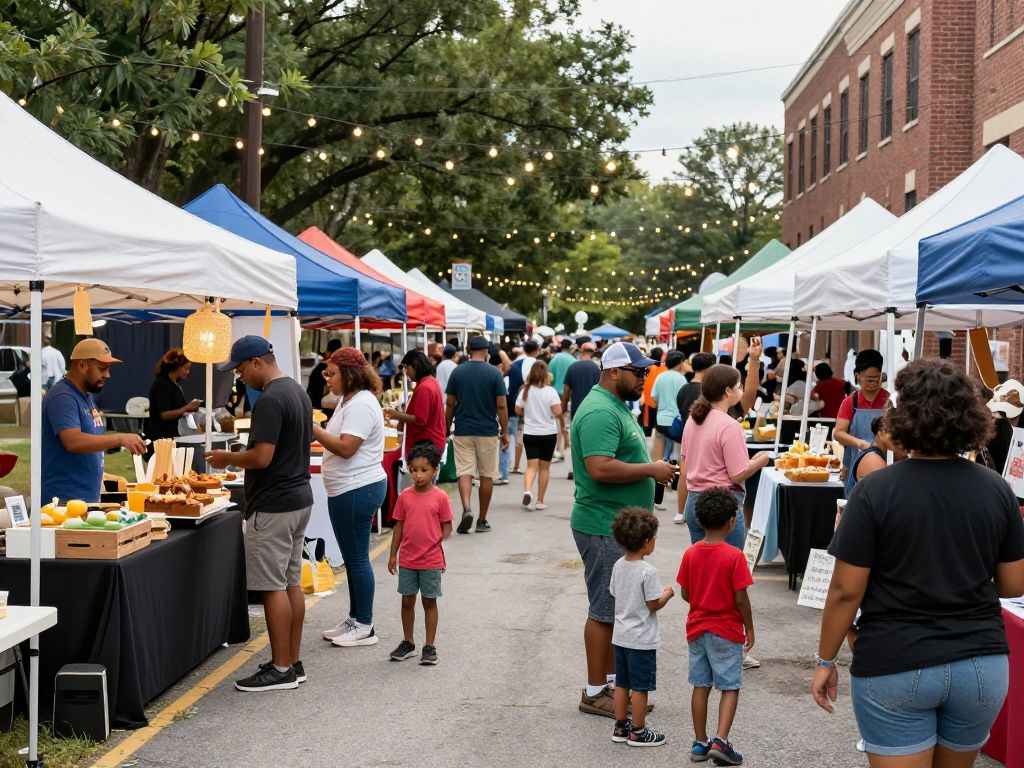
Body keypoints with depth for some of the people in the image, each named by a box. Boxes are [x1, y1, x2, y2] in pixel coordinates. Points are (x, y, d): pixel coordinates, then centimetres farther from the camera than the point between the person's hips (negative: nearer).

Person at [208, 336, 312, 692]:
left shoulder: (270, 400, -19)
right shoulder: (297, 391, 12)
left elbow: (262, 458, -24)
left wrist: (227, 458, -7)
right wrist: (239, 458, 18)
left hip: (273, 506, -10)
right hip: (299, 498, 10)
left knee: (274, 587, -3)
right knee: (292, 582, 13)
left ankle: (281, 669, 2)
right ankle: (293, 662, 20)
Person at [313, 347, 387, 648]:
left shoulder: (361, 405, -18)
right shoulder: (349, 400, 16)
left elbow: (346, 448, -24)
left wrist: (314, 429, -19)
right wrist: (317, 431, 3)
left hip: (357, 490, -11)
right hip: (348, 490, 11)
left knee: (357, 558, -4)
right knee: (352, 558, 16)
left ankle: (364, 627, 4)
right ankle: (355, 619, 24)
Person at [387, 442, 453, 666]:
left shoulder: (440, 497, -7)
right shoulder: (404, 496, 0)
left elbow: (447, 526, -1)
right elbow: (399, 526, 6)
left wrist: (442, 540, -18)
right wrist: (393, 555, 6)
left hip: (431, 561, -3)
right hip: (407, 560, 3)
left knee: (429, 602, 7)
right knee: (407, 601, 11)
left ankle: (429, 646, 15)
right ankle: (407, 643, 25)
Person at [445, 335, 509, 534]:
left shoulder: (457, 372, 0)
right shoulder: (494, 373, -5)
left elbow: (450, 404, 2)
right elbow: (501, 406, -6)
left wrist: (447, 428, 14)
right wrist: (505, 432, 3)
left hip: (463, 430, 1)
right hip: (488, 431, -1)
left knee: (464, 472, 1)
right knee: (487, 475, 9)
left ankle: (466, 508, -23)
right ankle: (482, 520, 14)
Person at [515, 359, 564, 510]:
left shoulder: (525, 390, -1)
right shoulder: (550, 391, -9)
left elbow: (518, 411, 2)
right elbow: (558, 412, -15)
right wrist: (562, 425, 2)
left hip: (530, 433, 2)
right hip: (548, 433, -1)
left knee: (532, 465, 1)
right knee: (544, 467, 9)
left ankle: (527, 490, -26)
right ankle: (540, 501, 12)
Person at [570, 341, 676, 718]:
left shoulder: (617, 407, 16)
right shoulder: (600, 412, -20)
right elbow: (600, 467, -30)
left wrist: (652, 468, 10)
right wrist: (651, 469, -20)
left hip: (621, 527, 11)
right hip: (605, 529, -11)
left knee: (617, 609, 17)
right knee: (605, 611, -3)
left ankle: (612, 681, 28)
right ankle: (595, 693, 6)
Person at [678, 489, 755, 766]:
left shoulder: (690, 553, -2)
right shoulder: (734, 556, -16)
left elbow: (685, 593, 3)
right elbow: (741, 599, -15)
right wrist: (749, 628, -2)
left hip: (697, 628, 5)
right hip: (727, 631, -5)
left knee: (701, 686, 12)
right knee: (730, 688, 4)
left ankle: (700, 743, 17)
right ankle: (720, 741, -7)